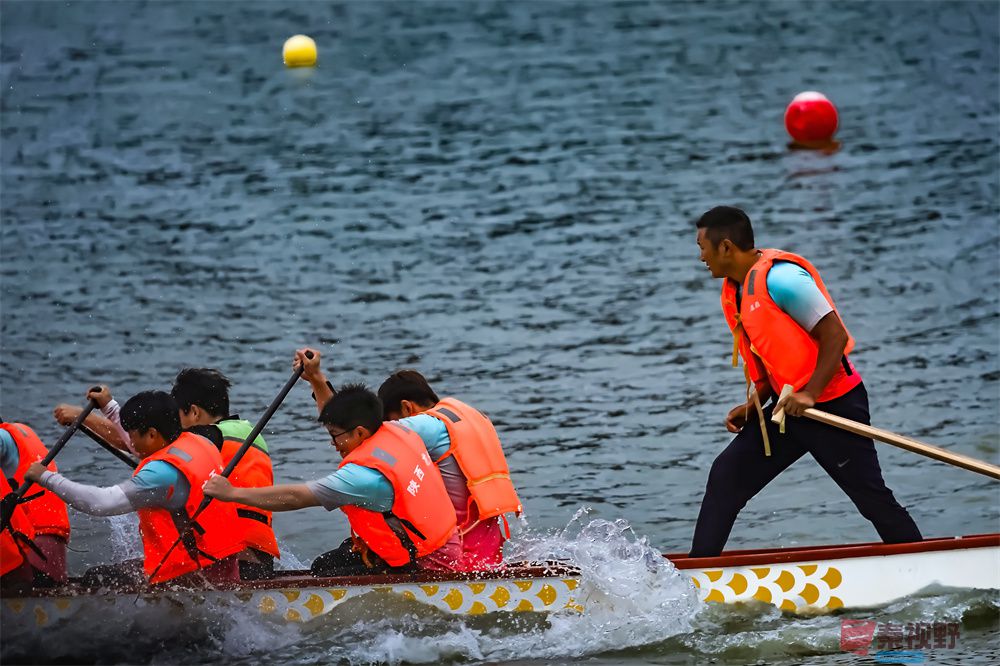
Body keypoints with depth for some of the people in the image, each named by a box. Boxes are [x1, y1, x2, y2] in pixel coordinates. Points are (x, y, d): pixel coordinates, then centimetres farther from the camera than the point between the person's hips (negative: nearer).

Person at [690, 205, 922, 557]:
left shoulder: (778, 276, -19)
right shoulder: (734, 292, 10)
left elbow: (835, 335, -20)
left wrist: (809, 395, -24)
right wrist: (753, 405, 5)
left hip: (834, 403, -9)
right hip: (790, 406, 9)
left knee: (873, 499, -3)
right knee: (726, 475, 2)